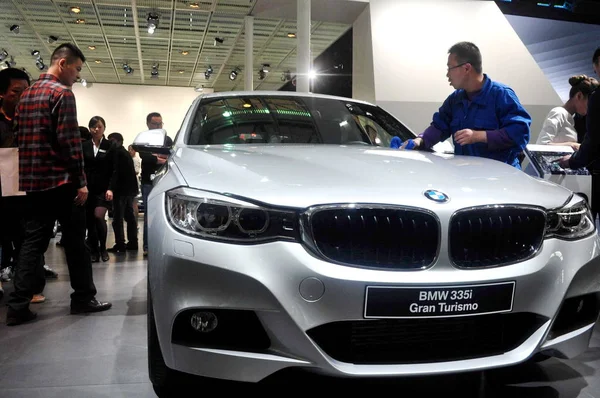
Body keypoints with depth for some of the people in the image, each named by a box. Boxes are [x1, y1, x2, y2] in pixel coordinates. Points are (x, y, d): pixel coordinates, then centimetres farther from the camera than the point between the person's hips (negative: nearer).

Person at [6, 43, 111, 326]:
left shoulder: (26, 94, 18)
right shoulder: (61, 92, -9)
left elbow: (20, 138, 20)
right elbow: (69, 141, -16)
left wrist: (28, 177, 21)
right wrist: (81, 181, -14)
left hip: (32, 181, 8)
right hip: (60, 180, -8)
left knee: (32, 242, 8)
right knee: (75, 241, 3)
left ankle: (17, 306, 5)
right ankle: (83, 298, 13)